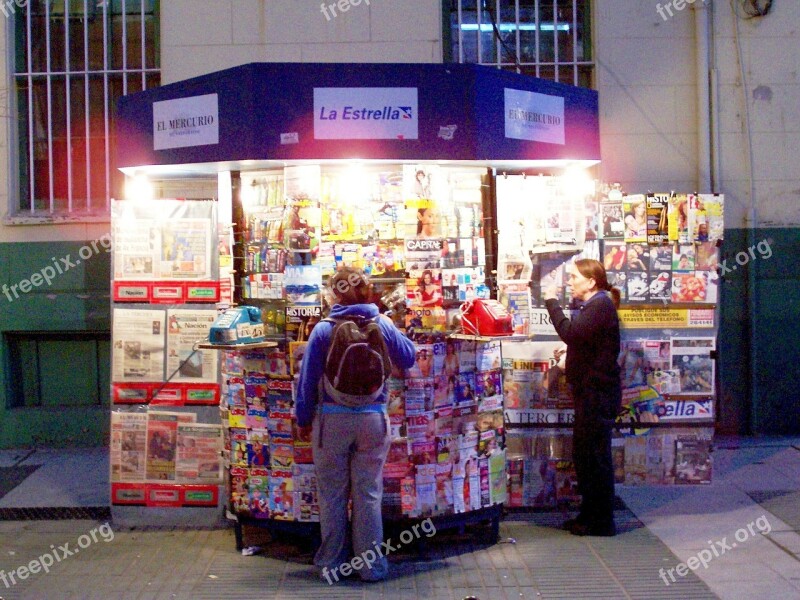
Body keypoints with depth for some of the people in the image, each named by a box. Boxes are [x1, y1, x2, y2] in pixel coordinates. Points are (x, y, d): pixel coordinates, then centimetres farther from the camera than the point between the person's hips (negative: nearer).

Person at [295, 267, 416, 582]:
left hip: (331, 419, -1)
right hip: (372, 419, 1)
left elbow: (308, 379, -3)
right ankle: (371, 565, 15)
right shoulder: (382, 325, -4)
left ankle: (331, 563, 21)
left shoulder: (323, 329, -7)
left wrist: (303, 419, 9)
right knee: (369, 493, 8)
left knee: (332, 494, 10)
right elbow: (408, 358, 11)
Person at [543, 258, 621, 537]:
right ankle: (590, 514, 24)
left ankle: (602, 522, 3)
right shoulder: (592, 306, 19)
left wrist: (552, 302, -19)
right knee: (584, 455, 15)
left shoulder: (601, 307, -15)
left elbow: (570, 333, -28)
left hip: (597, 393, -11)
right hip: (589, 391, 11)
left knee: (595, 456, -5)